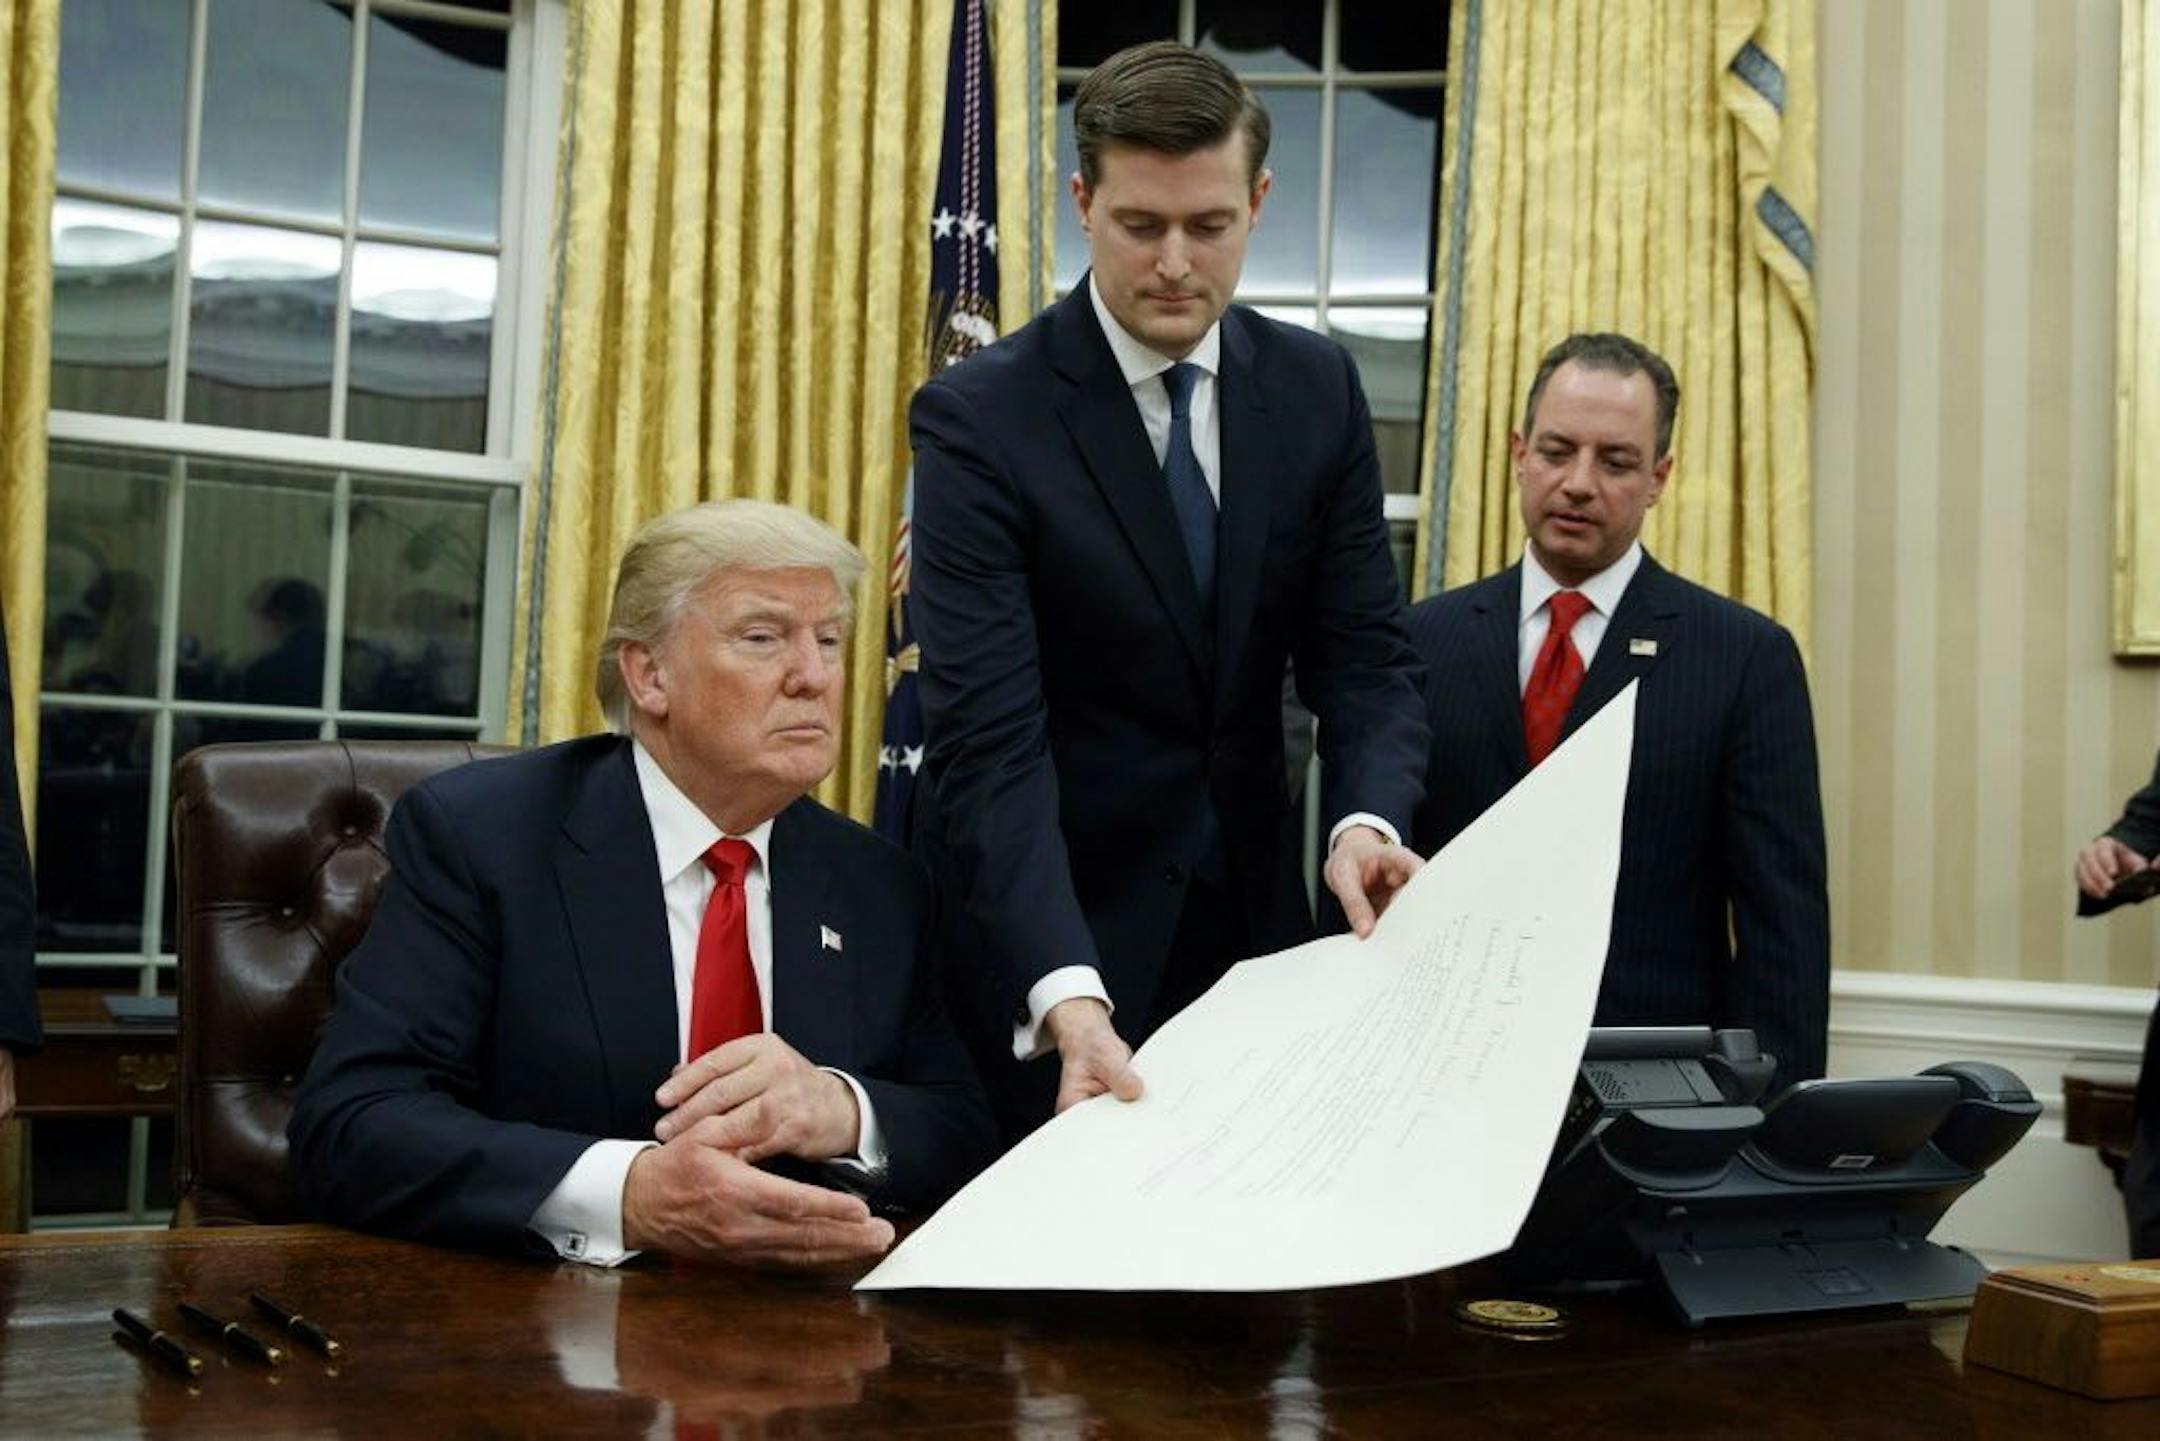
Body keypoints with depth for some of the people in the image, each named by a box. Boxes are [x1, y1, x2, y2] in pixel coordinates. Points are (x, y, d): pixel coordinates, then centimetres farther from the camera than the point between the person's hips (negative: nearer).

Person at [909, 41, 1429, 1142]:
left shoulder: (1316, 388, -1)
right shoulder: (979, 419, -16)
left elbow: (1363, 653, -2)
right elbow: (988, 743, -23)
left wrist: (1367, 820, -23)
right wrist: (1068, 997, -36)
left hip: (1254, 917, 4)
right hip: (1048, 926, -4)